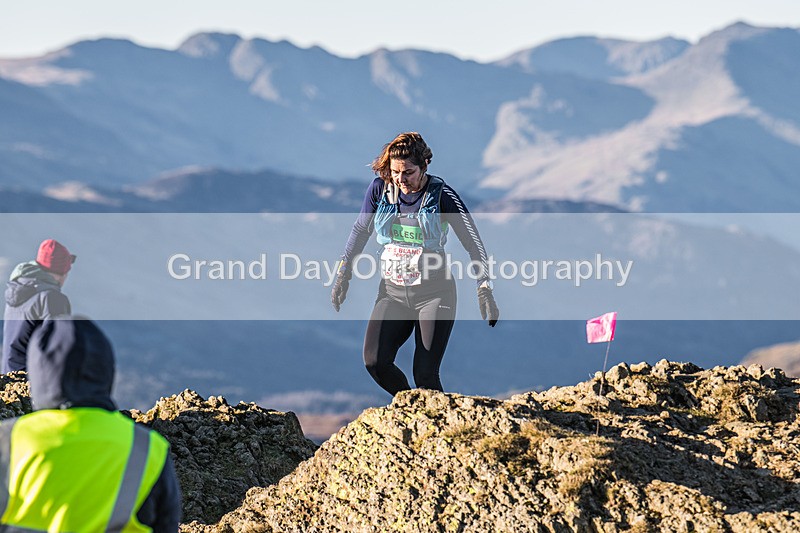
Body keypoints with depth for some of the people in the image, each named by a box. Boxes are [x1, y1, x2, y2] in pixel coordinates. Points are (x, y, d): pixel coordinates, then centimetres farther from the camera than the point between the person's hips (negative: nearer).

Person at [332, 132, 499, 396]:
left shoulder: (441, 194, -10)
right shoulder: (380, 188, -2)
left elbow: (472, 241, -8)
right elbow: (360, 230, 14)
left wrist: (484, 288, -15)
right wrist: (344, 273, 14)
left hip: (434, 294, -3)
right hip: (392, 292, 3)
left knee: (424, 374, -12)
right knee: (375, 362, -15)